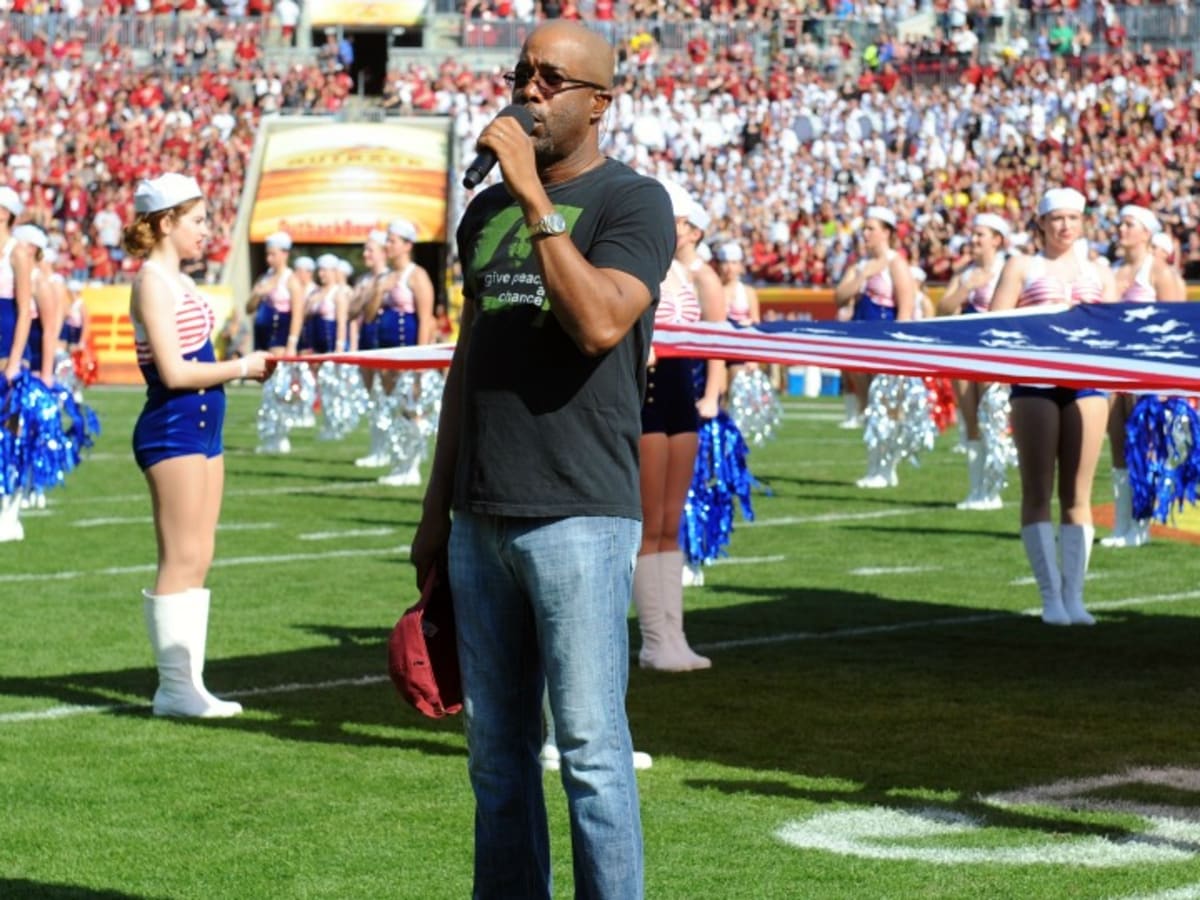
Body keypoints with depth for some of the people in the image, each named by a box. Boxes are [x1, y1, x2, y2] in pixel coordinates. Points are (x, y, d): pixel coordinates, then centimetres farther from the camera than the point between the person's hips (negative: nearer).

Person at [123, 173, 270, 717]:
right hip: (173, 427, -10)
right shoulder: (153, 282, -13)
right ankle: (174, 686, -2)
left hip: (202, 426, 10)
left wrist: (249, 364, 4)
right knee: (181, 559, -7)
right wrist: (241, 368, -10)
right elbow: (173, 371, -19)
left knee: (198, 560, 10)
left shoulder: (176, 280, 16)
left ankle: (188, 681, 14)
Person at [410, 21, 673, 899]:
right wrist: (437, 507, 19)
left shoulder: (633, 202, -4)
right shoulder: (487, 210, 17)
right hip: (482, 517, 7)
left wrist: (535, 197, -17)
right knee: (497, 748, 10)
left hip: (579, 518, -7)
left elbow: (598, 324, -21)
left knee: (591, 745, -7)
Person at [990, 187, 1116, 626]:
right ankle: (1050, 597, -2)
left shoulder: (1098, 273, 18)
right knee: (1038, 492, -4)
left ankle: (1073, 595, 1)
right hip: (1034, 381, -2)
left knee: (1077, 494, 0)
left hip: (1086, 381, 2)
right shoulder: (1022, 267, 11)